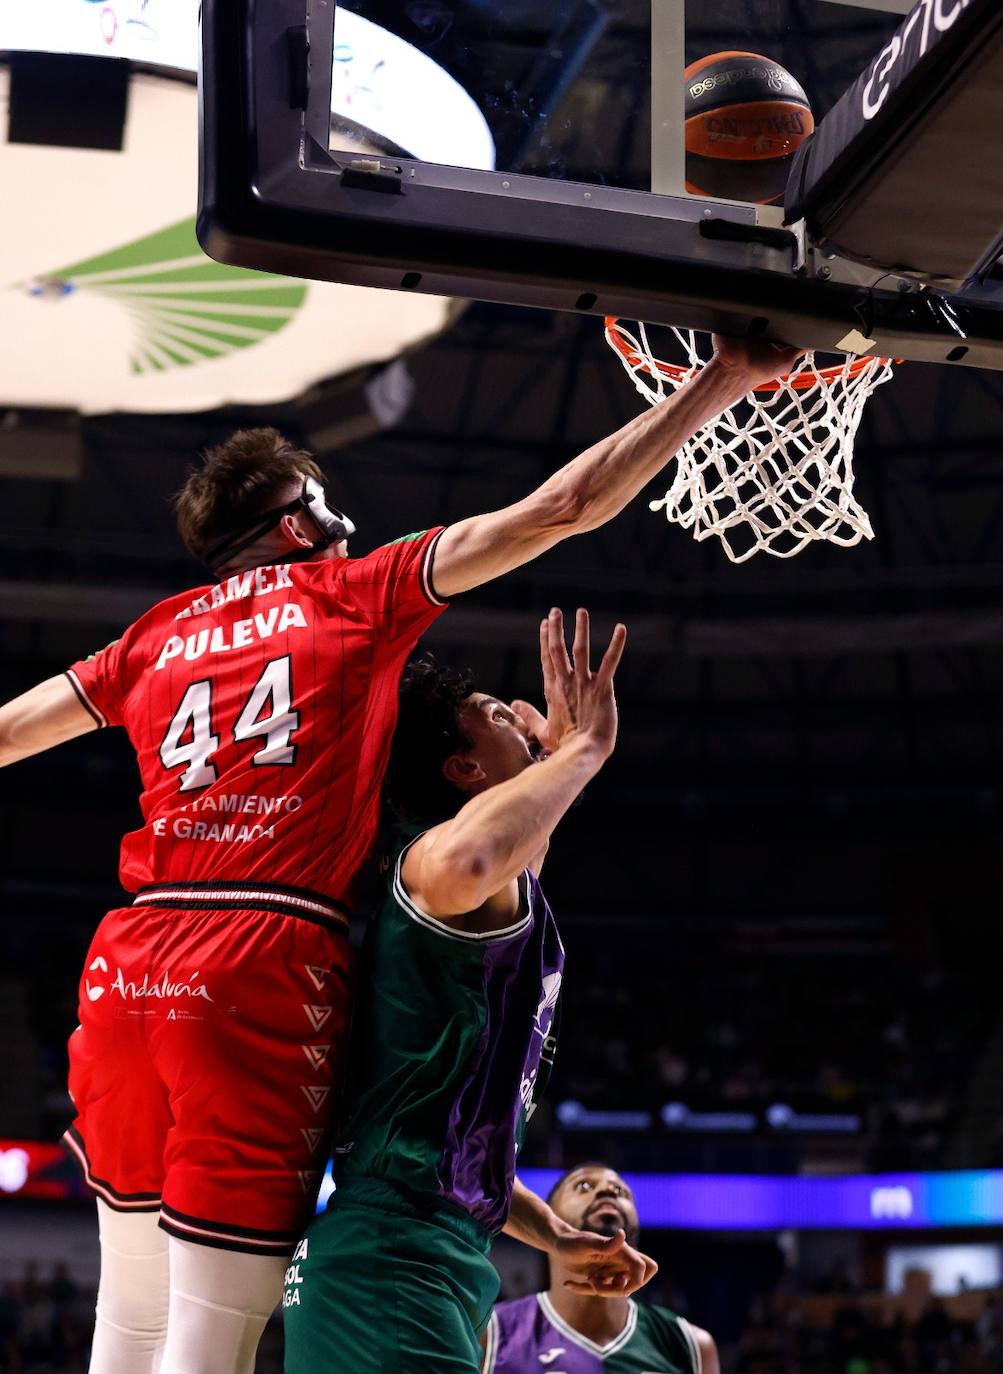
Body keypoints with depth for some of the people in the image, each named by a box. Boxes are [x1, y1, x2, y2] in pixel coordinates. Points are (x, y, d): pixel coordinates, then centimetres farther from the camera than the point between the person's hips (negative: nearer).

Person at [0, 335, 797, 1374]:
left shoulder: (158, 633, 21)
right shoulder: (355, 592, 9)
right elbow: (562, 508, 7)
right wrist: (721, 382, 15)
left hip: (131, 959, 5)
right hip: (265, 966, -5)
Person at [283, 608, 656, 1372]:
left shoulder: (502, 895, 22)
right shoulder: (433, 850, -11)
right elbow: (460, 864, -40)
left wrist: (557, 1239, 27)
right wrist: (583, 747, -24)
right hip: (394, 1268, -11)